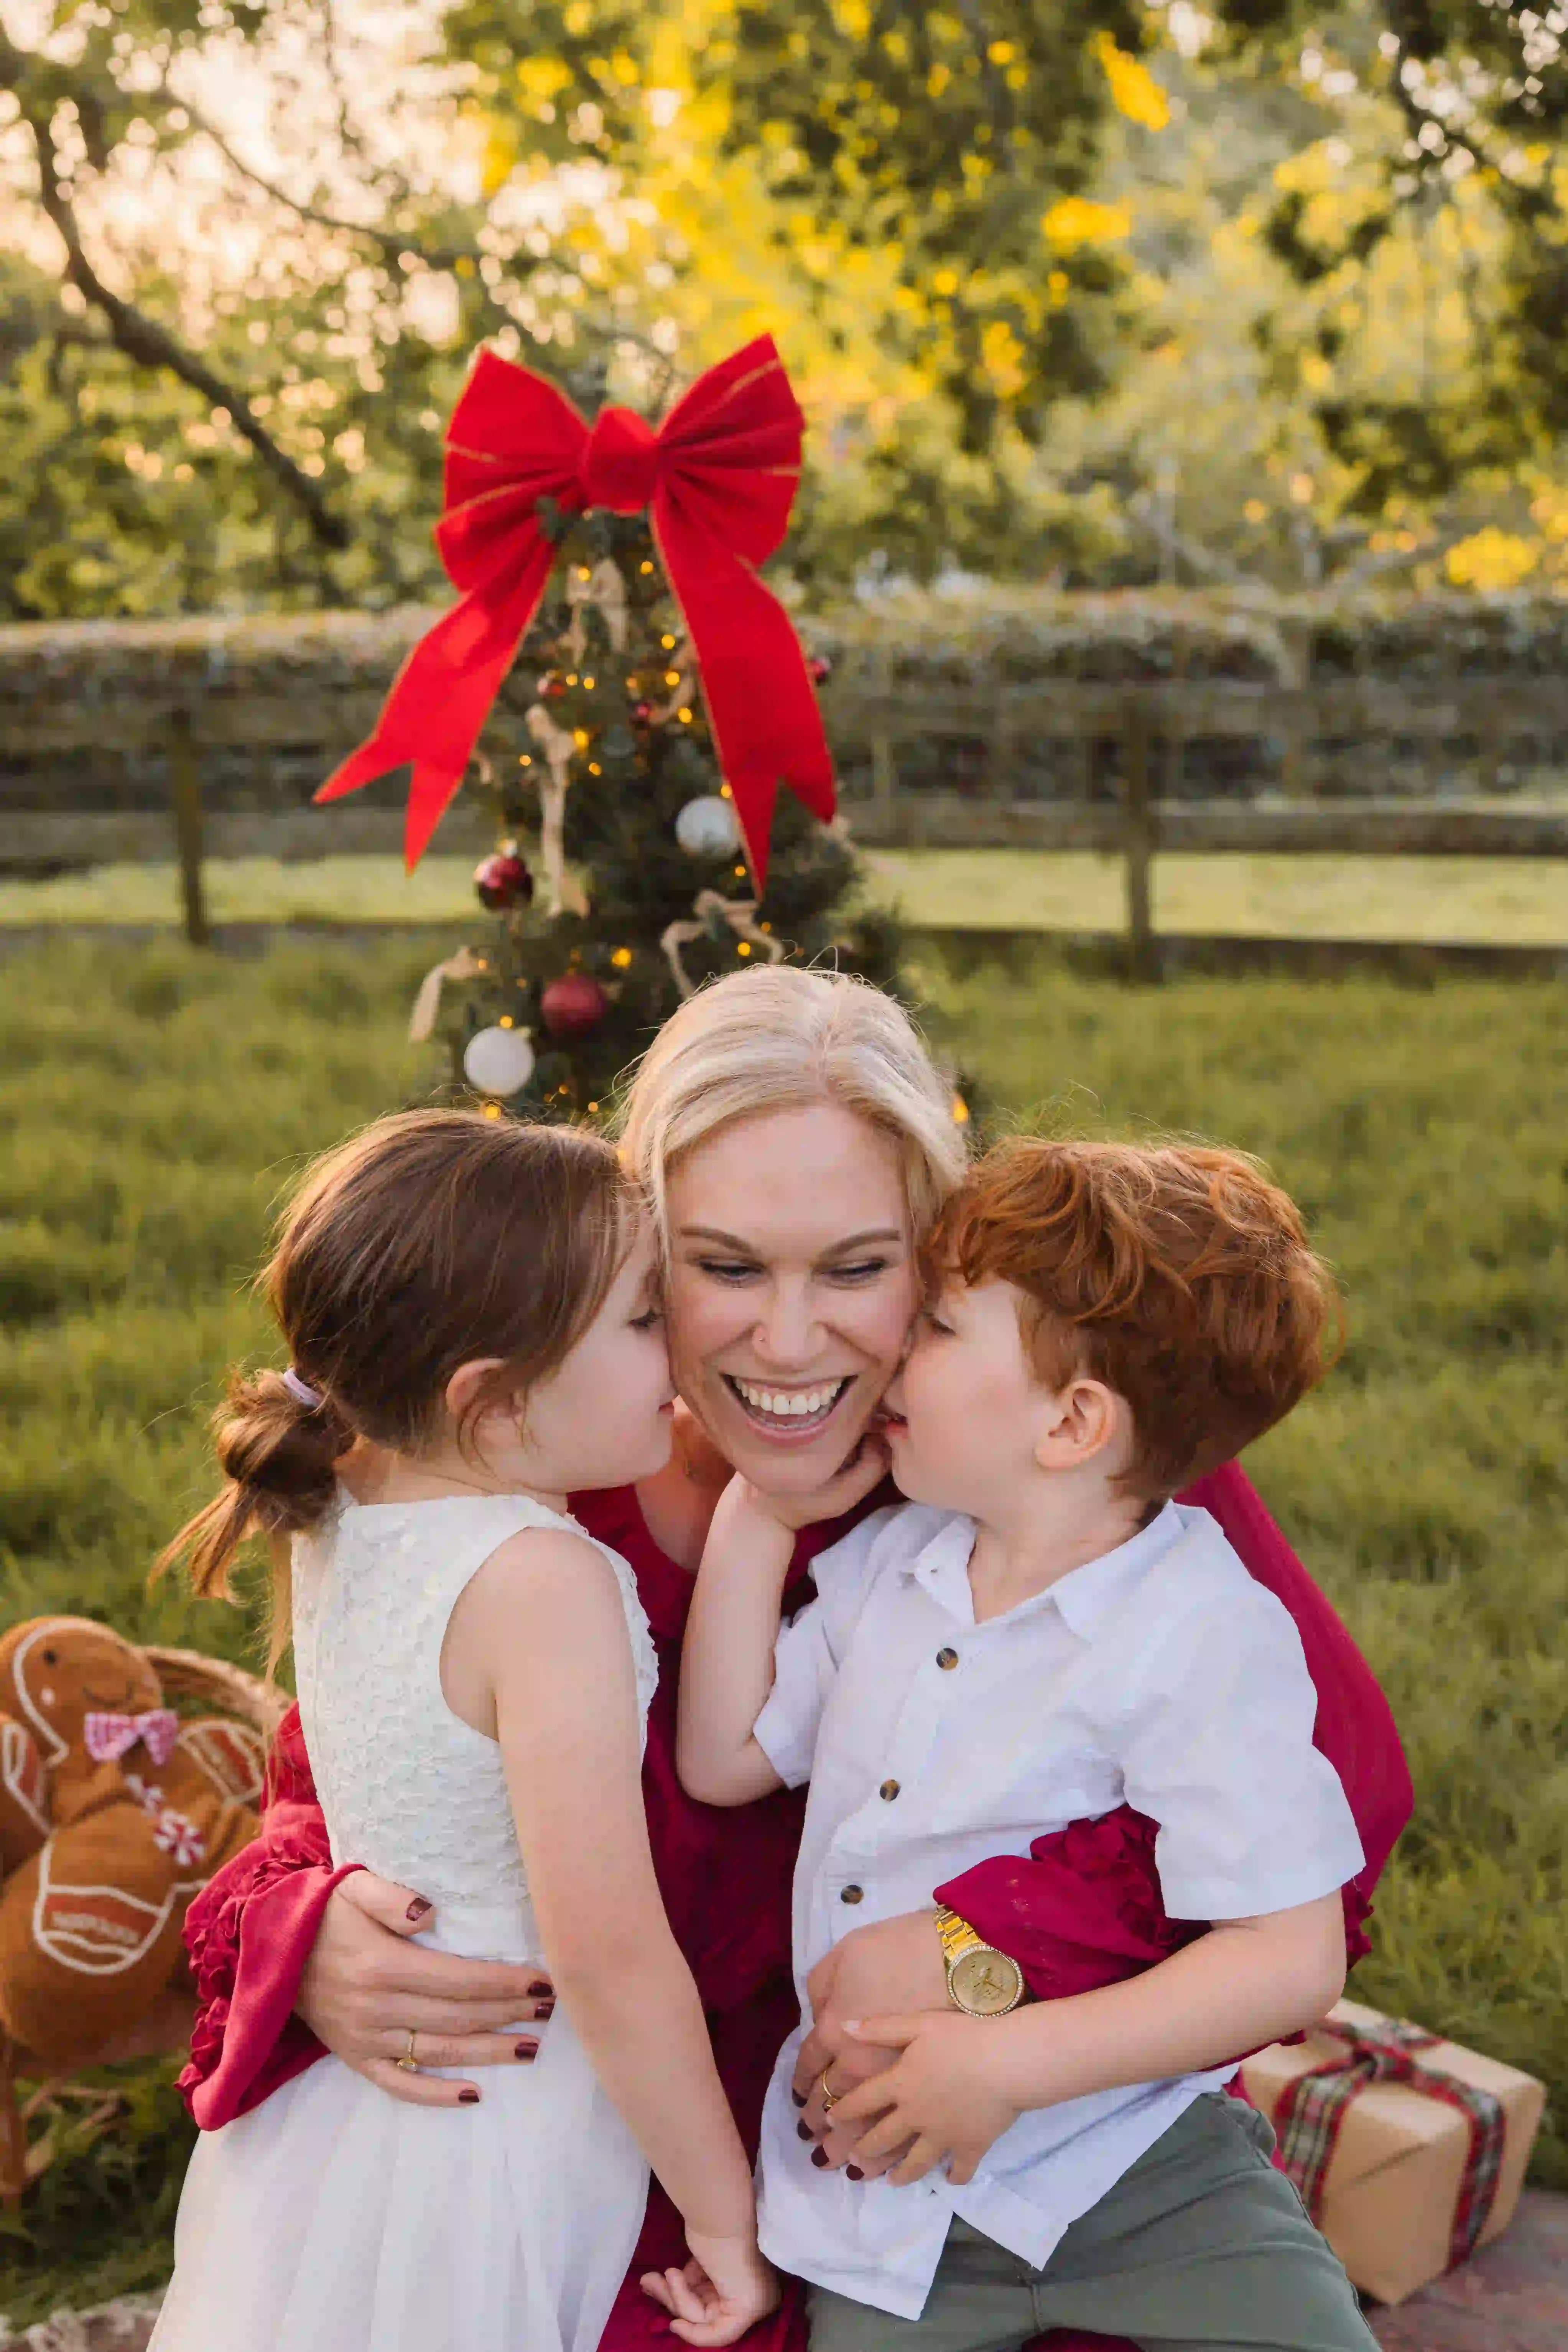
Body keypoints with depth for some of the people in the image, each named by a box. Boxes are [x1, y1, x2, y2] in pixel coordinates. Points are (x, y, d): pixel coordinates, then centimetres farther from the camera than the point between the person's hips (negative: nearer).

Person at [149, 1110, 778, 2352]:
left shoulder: (333, 1513, -5)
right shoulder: (546, 1584, -27)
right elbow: (609, 1957, -25)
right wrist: (728, 2214, -14)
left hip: (336, 2104, 7)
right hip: (494, 2153, -7)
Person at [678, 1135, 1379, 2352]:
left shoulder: (1205, 1635, -16)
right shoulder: (885, 1564, 5)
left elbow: (1292, 1959, -20)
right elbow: (723, 1762, 10)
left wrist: (1011, 2065, -24)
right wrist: (757, 1520, 4)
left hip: (1133, 2171, -5)